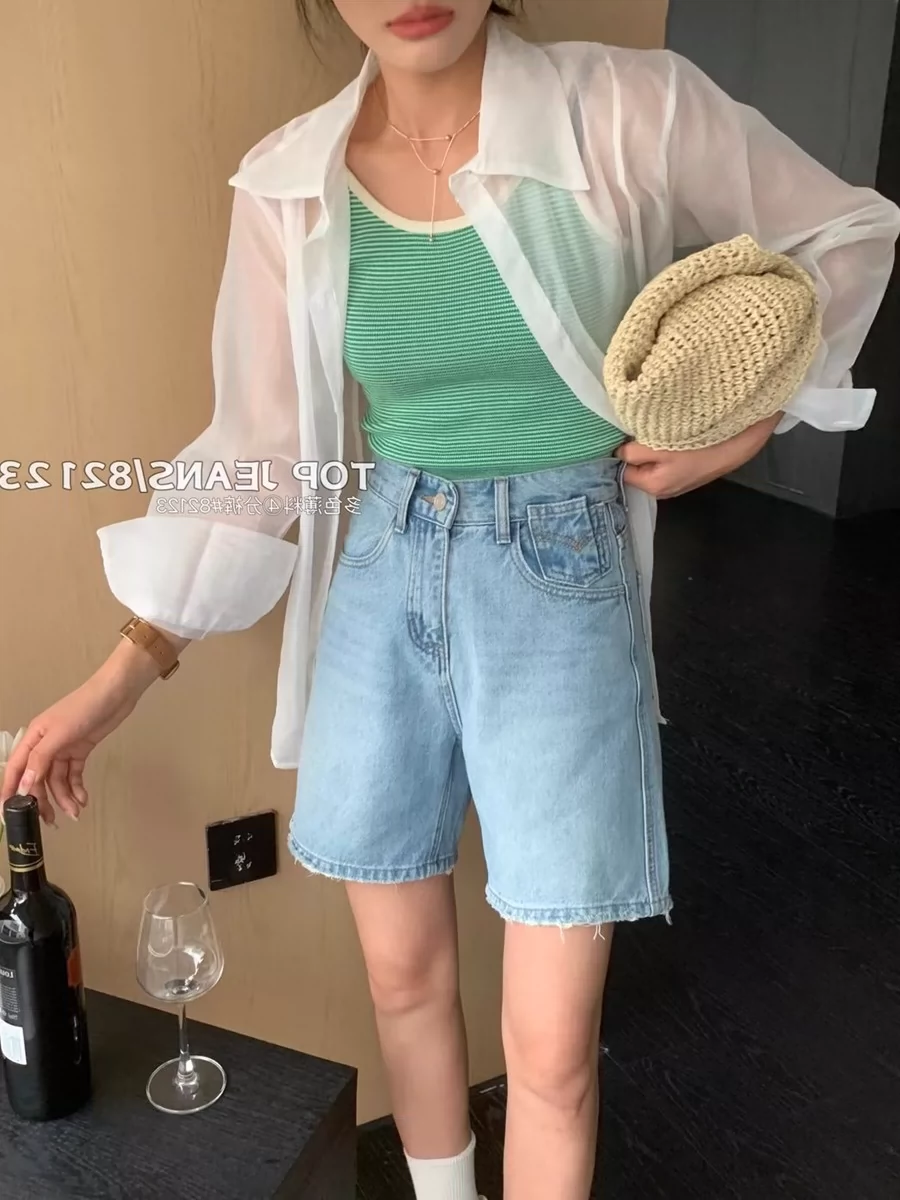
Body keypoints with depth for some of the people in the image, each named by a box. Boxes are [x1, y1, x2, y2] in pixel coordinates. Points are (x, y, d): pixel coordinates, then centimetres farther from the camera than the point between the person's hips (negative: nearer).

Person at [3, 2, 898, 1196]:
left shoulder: (631, 108, -10)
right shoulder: (287, 183, -2)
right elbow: (261, 454, 2)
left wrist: (747, 424, -4)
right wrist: (127, 668, -1)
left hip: (560, 583, -2)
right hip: (381, 586, 3)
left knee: (552, 1047, 4)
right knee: (404, 974, 18)